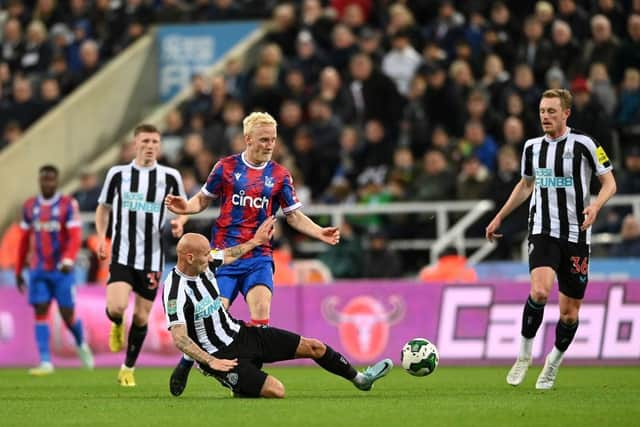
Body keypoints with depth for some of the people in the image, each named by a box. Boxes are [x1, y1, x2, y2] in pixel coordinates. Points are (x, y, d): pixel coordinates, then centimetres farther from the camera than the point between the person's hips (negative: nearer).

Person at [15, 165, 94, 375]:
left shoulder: (68, 204, -6)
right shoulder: (30, 206, 8)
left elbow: (75, 237, -13)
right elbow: (24, 241, 15)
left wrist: (68, 261, -29)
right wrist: (18, 271, 15)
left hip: (61, 270, -3)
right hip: (38, 270, 3)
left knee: (67, 315, 0)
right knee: (40, 312, -7)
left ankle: (81, 344, 32)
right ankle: (45, 362, -8)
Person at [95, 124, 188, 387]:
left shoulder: (170, 177, 1)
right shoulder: (117, 174, 1)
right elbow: (103, 207, 15)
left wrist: (179, 222, -8)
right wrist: (101, 237, 2)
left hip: (152, 258, 1)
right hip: (122, 254, -1)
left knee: (141, 317, 5)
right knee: (116, 307, -21)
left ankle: (128, 369, 24)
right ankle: (117, 326, 17)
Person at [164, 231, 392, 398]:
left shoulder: (204, 264, -2)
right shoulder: (176, 291, -26)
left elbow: (228, 255, 22)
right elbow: (179, 338, -29)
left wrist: (255, 241, 34)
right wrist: (211, 362, -33)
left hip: (240, 333, 8)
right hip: (221, 354, -8)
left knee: (313, 346, 8)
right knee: (276, 391, -26)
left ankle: (360, 379, 31)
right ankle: (240, 388, 7)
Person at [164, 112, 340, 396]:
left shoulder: (279, 175, 6)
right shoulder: (226, 167, 2)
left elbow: (294, 215, 11)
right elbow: (203, 199, 12)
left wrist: (319, 233, -4)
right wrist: (185, 207, -9)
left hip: (259, 257, 1)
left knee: (261, 311, -19)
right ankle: (185, 364, 17)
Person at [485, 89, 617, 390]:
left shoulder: (583, 144, -4)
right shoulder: (533, 147, 9)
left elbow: (609, 182, -1)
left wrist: (596, 205, -21)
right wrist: (499, 217, 26)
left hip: (575, 236, -1)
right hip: (543, 232, 1)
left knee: (570, 312, 4)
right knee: (539, 291, -25)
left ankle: (552, 366, 27)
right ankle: (524, 355, -7)